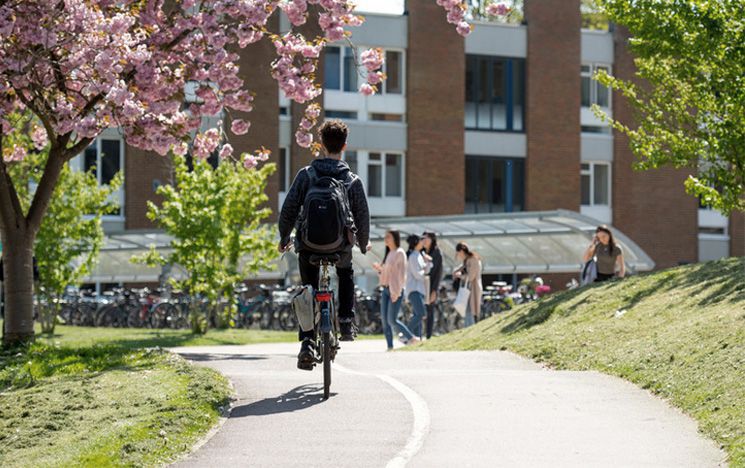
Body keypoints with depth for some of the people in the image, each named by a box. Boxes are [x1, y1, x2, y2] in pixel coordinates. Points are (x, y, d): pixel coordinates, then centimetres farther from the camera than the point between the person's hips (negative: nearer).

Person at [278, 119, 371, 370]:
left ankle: (307, 343, -3)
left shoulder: (306, 174, -4)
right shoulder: (352, 180, -2)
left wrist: (284, 238, 11)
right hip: (341, 245, 1)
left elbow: (288, 209, -5)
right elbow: (362, 216, 4)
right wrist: (363, 244, 22)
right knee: (346, 274, 33)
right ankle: (346, 322, 21)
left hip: (309, 244, -1)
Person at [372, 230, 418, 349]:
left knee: (392, 320, -10)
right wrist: (379, 269, 1)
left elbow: (402, 274, -13)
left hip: (395, 290, -8)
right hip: (386, 289, 8)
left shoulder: (399, 253, -8)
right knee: (384, 319, 1)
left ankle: (411, 338, 3)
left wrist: (397, 292, -18)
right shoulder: (388, 254, 16)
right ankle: (390, 346, 2)